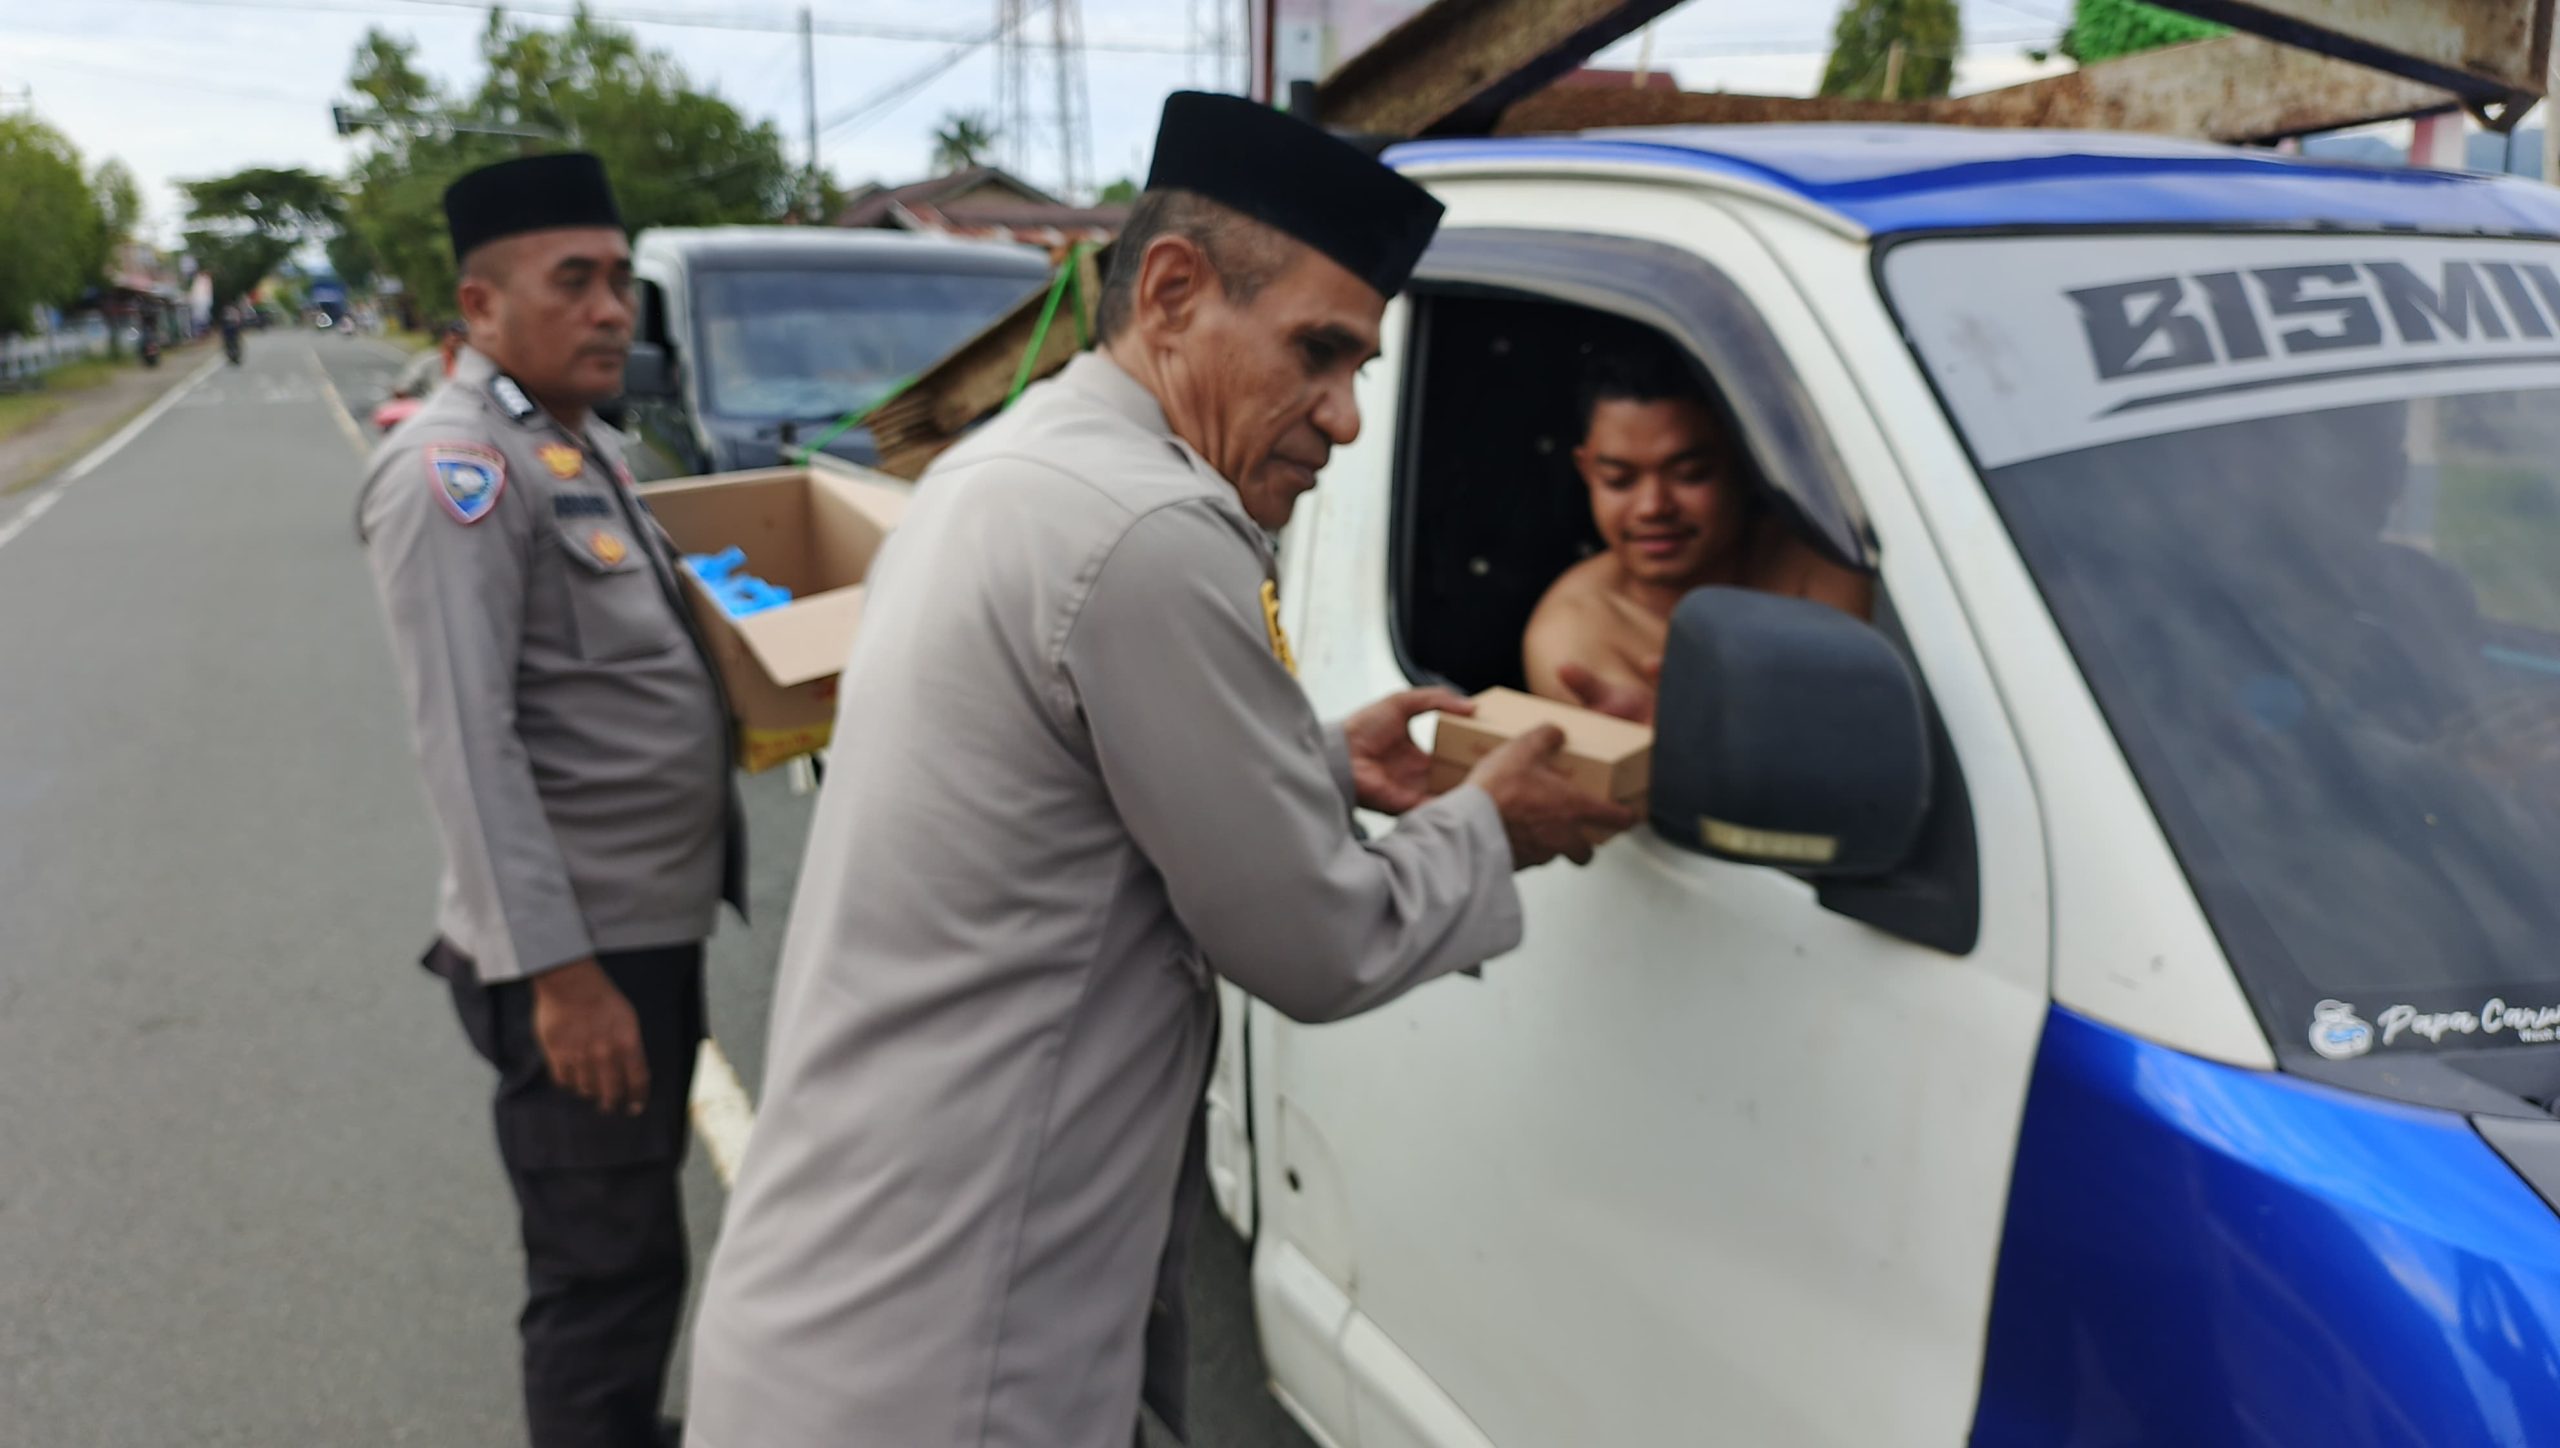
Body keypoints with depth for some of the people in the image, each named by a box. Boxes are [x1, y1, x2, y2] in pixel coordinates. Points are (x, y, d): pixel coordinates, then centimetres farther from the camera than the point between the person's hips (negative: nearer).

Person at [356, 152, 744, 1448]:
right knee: (607, 1268, 2)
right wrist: (557, 971, -24)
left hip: (658, 916, 9)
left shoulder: (583, 445, 14)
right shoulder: (455, 468, -16)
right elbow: (467, 743, -22)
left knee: (640, 1239, 23)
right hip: (582, 948, -9)